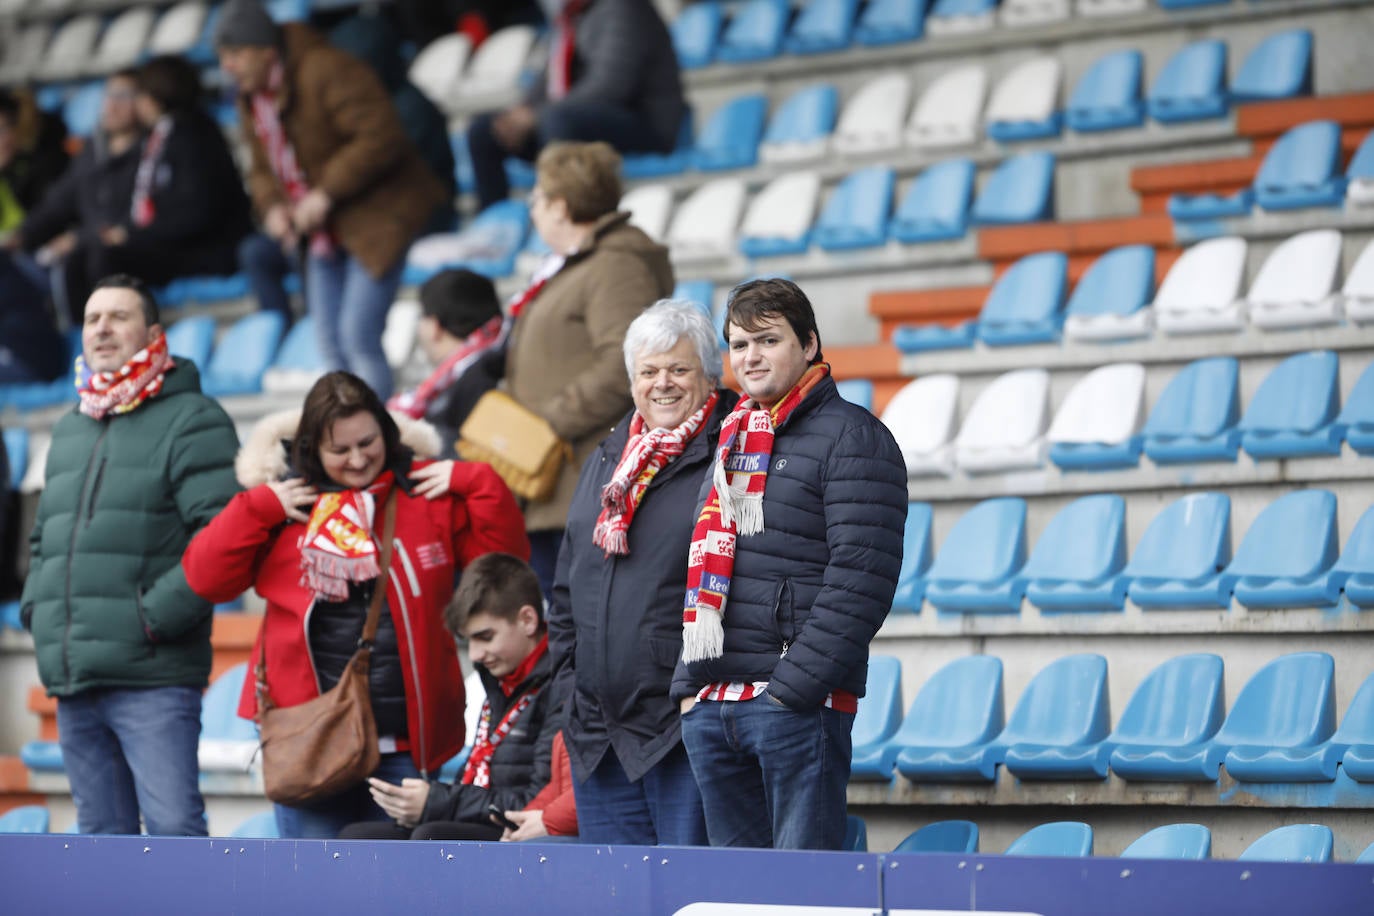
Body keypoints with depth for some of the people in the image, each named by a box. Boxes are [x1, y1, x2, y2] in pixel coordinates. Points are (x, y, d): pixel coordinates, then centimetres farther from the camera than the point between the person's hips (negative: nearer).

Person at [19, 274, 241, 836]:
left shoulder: (191, 420, -2)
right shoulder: (70, 430, 22)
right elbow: (44, 537, 30)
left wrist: (157, 615, -18)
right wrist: (36, 607, 12)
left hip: (153, 678, -8)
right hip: (72, 681, 8)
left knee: (173, 828, -13)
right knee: (102, 835, 10)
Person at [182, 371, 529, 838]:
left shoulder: (430, 493, 5)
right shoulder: (285, 498, 4)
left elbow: (505, 559, 2)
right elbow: (205, 577, 2)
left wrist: (475, 483, -8)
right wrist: (257, 508, -7)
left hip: (406, 740, 1)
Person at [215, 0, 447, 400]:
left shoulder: (326, 72, -19)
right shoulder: (251, 100, 9)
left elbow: (381, 137, -25)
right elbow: (262, 169, 18)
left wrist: (326, 193, -24)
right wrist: (271, 206, -5)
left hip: (377, 216, -9)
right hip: (325, 233, 9)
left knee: (359, 335, -17)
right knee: (330, 342, 6)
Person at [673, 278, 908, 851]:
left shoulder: (851, 438, -4)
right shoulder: (732, 443, 20)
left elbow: (859, 579, -13)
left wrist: (794, 686, -18)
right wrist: (689, 684, 14)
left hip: (799, 704, -8)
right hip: (709, 706, 8)